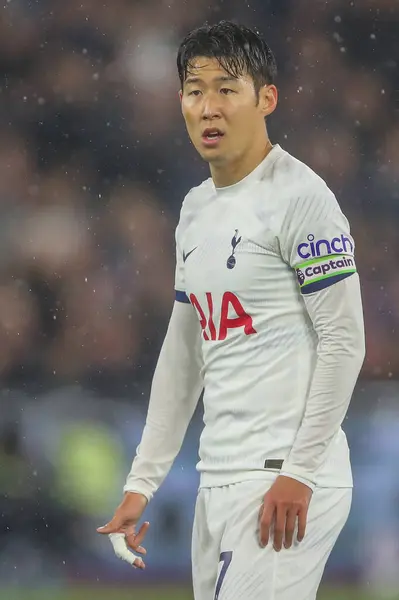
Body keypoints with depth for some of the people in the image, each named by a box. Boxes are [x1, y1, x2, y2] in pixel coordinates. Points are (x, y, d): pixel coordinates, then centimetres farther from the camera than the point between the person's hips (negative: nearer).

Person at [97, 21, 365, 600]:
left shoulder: (299, 195, -9)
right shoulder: (196, 210, 17)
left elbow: (344, 341, -12)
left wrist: (299, 472, -15)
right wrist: (142, 484, 17)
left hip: (284, 483, -8)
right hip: (219, 481, 8)